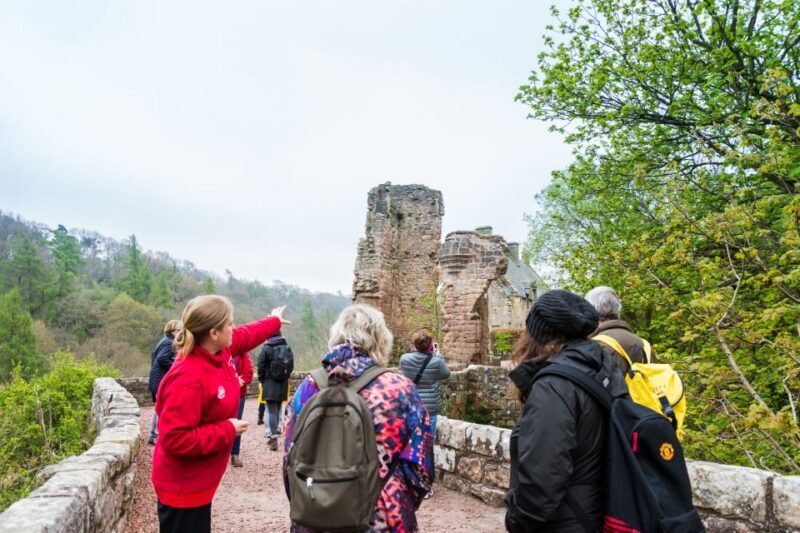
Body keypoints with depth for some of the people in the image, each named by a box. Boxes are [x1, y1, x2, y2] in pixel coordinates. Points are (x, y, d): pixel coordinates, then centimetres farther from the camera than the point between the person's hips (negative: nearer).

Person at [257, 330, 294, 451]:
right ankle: (274, 433, 21)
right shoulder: (287, 348, 3)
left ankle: (273, 436, -11)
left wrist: (261, 379, 7)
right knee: (278, 409, 15)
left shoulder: (267, 348, -11)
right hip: (283, 384, 5)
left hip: (270, 383, -5)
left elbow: (261, 366, -8)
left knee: (272, 410, -4)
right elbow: (291, 366, 8)